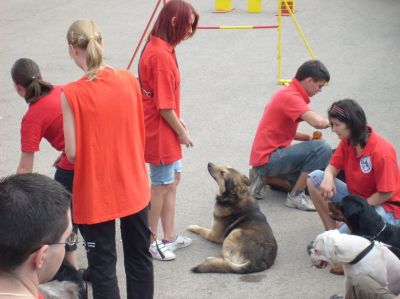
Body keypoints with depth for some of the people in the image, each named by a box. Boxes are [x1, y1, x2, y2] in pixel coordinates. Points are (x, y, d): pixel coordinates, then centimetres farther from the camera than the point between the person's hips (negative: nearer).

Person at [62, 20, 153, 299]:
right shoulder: (129, 80, -5)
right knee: (139, 256, 19)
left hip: (95, 194, -4)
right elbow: (140, 134, 5)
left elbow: (73, 152, -15)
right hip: (134, 187, 4)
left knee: (103, 263, 9)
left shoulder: (72, 94, -18)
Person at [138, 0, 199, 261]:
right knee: (162, 186, 3)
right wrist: (182, 132, -11)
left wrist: (178, 120, 11)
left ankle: (170, 236, 29)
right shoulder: (161, 55, -25)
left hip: (167, 130, 10)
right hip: (160, 132, -10)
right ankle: (150, 241, 17)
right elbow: (164, 105, -22)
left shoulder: (160, 48, 6)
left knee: (173, 179, 18)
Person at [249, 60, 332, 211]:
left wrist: (308, 138, 5)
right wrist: (331, 122, -8)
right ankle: (295, 197, -12)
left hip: (266, 155, 10)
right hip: (268, 158, -10)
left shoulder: (289, 94, 14)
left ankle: (265, 177, 10)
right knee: (322, 148, -21)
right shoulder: (291, 97, -18)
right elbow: (318, 122, -31)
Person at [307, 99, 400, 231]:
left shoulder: (381, 151, -24)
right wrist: (328, 178, -23)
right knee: (315, 178, -7)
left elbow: (386, 193, -20)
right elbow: (333, 166, 3)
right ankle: (331, 232, -5)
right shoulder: (347, 141, -2)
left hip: (385, 207, -9)